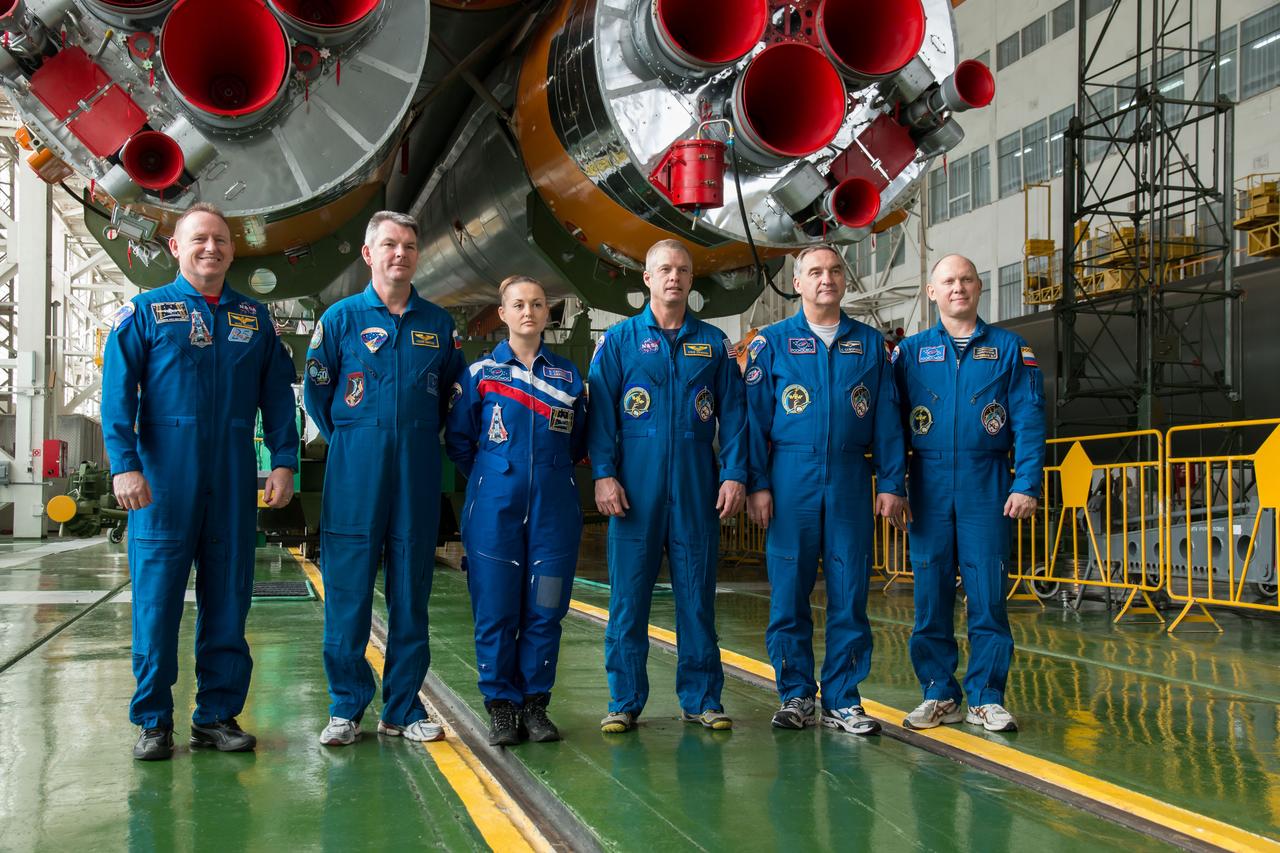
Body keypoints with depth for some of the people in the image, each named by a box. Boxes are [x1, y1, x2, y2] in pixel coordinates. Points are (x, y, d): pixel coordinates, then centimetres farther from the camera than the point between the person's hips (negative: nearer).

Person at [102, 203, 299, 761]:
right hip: (164, 478, -2)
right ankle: (152, 720, 11)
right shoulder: (144, 312, 5)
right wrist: (124, 465, -13)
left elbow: (277, 395, 12)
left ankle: (218, 714, 17)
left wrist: (284, 462, 1)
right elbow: (116, 394, -2)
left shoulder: (255, 318, 13)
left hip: (234, 480, 3)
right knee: (157, 595, 0)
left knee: (229, 597, 6)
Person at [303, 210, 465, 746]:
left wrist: (423, 438, 12)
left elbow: (454, 393, 19)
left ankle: (403, 708, 14)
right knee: (347, 587, -2)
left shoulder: (438, 323, 10)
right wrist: (350, 440, 8)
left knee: (411, 589, 5)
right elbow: (316, 391, 8)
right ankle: (346, 707, 9)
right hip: (355, 469, -2)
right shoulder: (341, 317, 4)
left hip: (418, 470, 2)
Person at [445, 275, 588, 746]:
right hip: (495, 507, -1)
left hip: (554, 507, 2)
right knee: (495, 609, -1)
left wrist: (549, 472, 10)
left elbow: (579, 441, 17)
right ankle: (501, 706, 11)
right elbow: (458, 440, 8)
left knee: (545, 608, 2)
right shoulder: (480, 373, 4)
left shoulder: (568, 375, 9)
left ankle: (535, 703, 14)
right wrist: (490, 477, 7)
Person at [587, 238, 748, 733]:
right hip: (636, 486, -1)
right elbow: (600, 413, 2)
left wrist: (734, 474, -2)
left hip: (698, 487, 1)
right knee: (628, 594, 1)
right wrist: (604, 474, -9)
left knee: (697, 592, 5)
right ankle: (624, 701, 11)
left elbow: (733, 413, 8)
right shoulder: (619, 340, 7)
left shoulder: (713, 343, 11)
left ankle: (701, 698, 15)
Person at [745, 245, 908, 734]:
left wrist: (892, 483, 1)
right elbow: (754, 417, 3)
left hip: (851, 482, 1)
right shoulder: (773, 341, 7)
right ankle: (796, 695, 13)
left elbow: (887, 419, 9)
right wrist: (757, 484, -5)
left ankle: (843, 699, 11)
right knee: (789, 590, 1)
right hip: (791, 479, -1)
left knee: (849, 592, 2)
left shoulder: (870, 343, 12)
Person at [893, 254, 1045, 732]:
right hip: (929, 487, 1)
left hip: (986, 486, -1)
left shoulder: (1009, 348, 8)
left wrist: (1027, 484, -8)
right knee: (931, 592, 4)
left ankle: (987, 697, 9)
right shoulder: (910, 351, 10)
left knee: (988, 593, -1)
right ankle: (939, 694, 15)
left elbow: (1028, 422, 2)